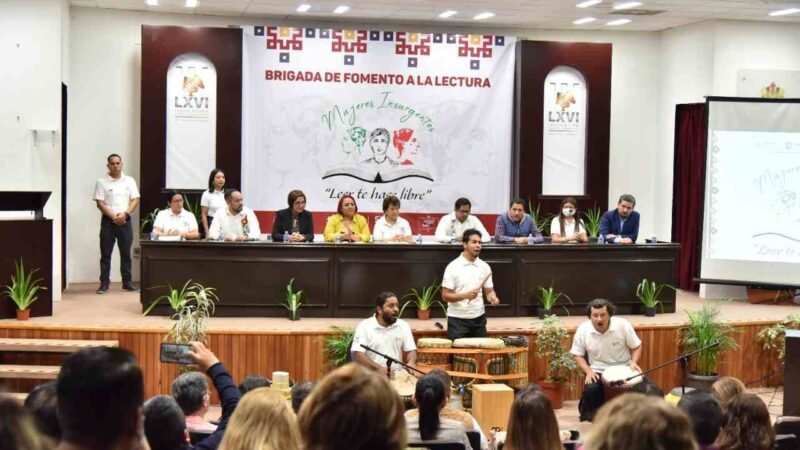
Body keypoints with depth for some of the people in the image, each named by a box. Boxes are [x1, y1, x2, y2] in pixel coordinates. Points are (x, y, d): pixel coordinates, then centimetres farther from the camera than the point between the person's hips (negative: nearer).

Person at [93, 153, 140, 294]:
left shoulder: (129, 181, 7)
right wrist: (114, 216, -15)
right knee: (106, 254, 0)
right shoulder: (101, 182, 1)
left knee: (126, 253, 6)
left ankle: (127, 282, 12)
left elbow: (135, 200, 2)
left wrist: (124, 214, -13)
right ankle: (104, 283, 2)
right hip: (108, 221, -2)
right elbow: (100, 203, -5)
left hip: (125, 221, 2)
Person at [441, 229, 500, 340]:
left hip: (479, 319, 4)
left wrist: (493, 297, -14)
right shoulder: (453, 267, -9)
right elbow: (445, 296, -11)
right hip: (457, 319, -4)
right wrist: (466, 295, -25)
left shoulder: (484, 267, 4)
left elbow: (489, 291, 9)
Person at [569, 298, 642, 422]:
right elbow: (578, 355, 0)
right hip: (597, 371, 0)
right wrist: (588, 371, -15)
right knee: (590, 389, -30)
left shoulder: (623, 325, -15)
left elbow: (636, 346, -1)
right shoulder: (583, 330, -13)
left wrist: (634, 362, -18)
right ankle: (592, 414, 4)